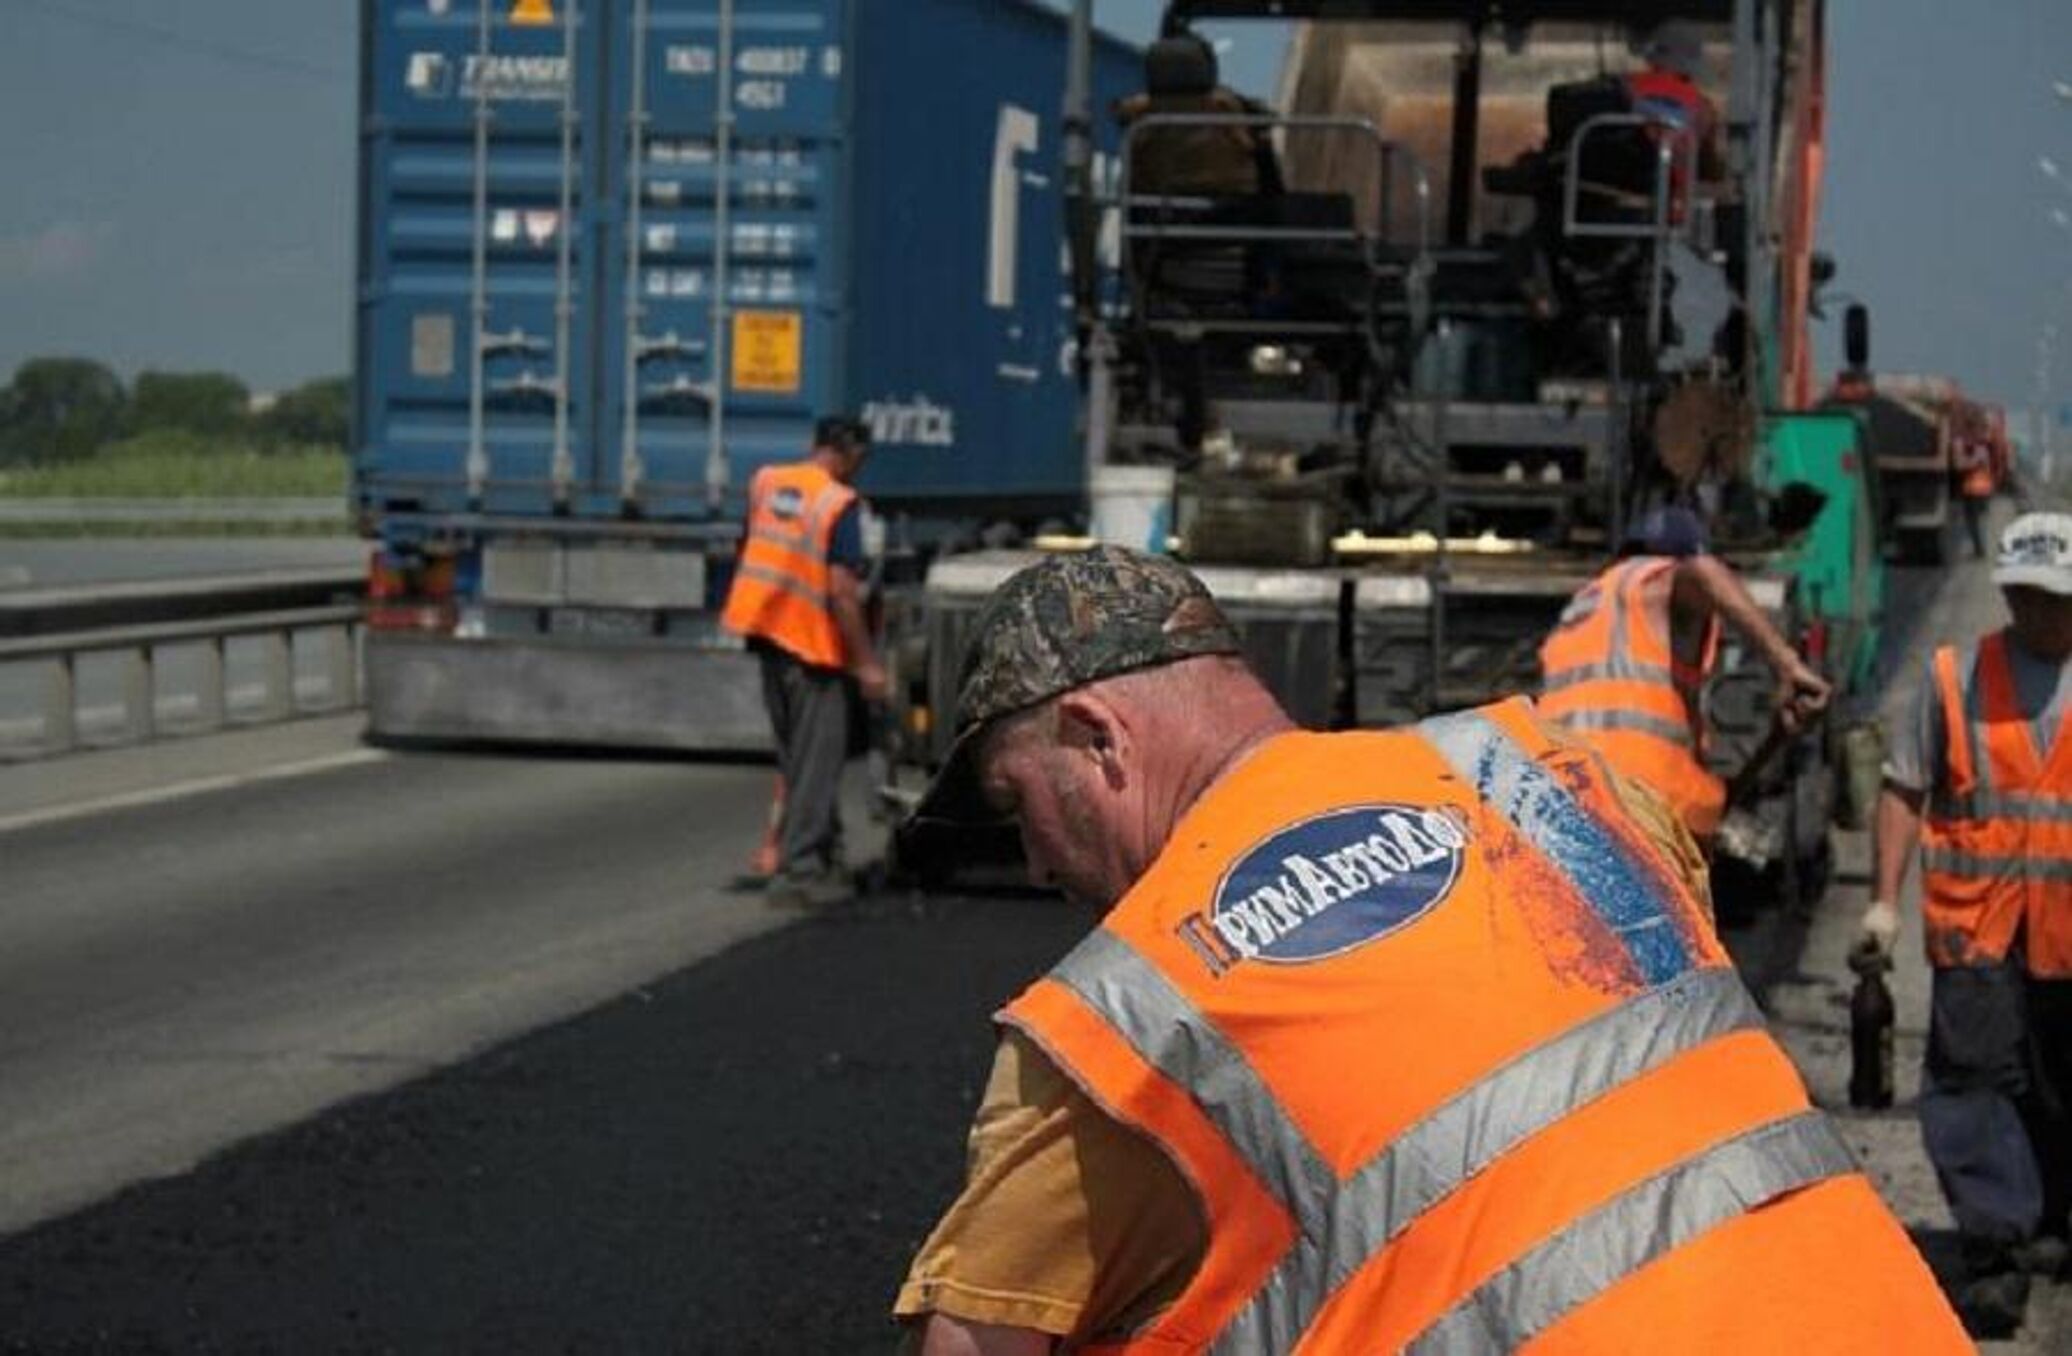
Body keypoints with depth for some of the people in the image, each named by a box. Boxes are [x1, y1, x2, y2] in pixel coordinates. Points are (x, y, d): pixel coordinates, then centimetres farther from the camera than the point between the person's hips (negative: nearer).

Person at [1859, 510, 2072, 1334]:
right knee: (1976, 1074, -9)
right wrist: (1885, 898, 0)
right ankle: (1996, 1248, -9)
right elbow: (1905, 790, 7)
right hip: (1976, 922, -1)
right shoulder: (1955, 676, 5)